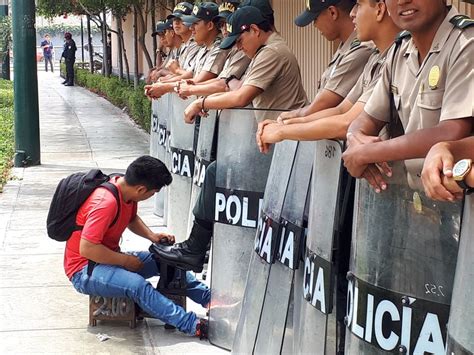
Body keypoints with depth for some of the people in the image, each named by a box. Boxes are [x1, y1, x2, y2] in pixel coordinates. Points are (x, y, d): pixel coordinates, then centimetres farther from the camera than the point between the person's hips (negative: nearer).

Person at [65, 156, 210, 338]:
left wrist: (152, 236, 2)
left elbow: (132, 219, 20)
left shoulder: (126, 190, -1)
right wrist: (126, 260, -21)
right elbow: (86, 248, -31)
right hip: (84, 271, -10)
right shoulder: (106, 203, -29)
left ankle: (208, 298, 4)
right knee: (136, 284, -33)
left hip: (111, 259, 10)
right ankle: (192, 325, -35)